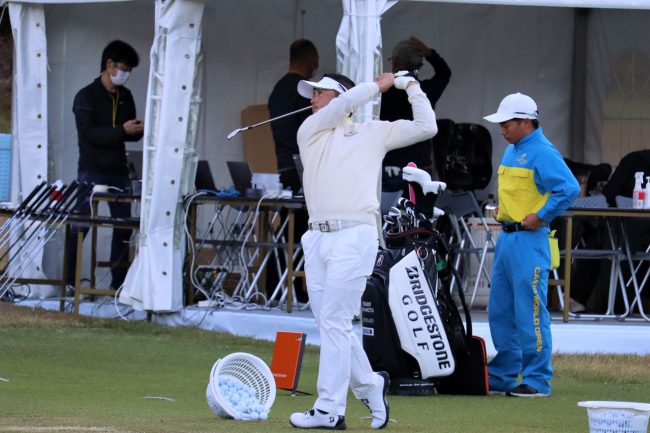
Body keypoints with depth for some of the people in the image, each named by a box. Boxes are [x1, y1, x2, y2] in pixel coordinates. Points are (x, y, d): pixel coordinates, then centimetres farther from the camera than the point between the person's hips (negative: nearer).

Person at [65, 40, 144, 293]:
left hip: (118, 172, 6)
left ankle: (120, 281, 9)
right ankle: (69, 281, -3)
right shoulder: (87, 96, -6)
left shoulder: (125, 97, 13)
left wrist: (141, 130, -6)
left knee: (124, 227, 3)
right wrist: (122, 130, -24)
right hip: (91, 172, -6)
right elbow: (88, 133, -17)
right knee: (80, 226, -6)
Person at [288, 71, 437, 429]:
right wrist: (379, 85, 7)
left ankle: (329, 410, -11)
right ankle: (369, 386, 23)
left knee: (334, 323, -11)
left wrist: (411, 87, 8)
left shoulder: (374, 133, 10)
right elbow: (344, 106, -2)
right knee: (330, 325, 6)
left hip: (354, 236, -5)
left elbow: (425, 127, 8)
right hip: (317, 237, 5)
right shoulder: (310, 131, 15)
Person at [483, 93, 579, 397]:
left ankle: (537, 380, -6)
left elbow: (570, 188, -23)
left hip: (528, 240, -10)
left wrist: (541, 216, -20)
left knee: (530, 312, -9)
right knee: (500, 312, 13)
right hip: (506, 237, 10)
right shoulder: (511, 152, 16)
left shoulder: (542, 153, -13)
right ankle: (501, 376, 21)